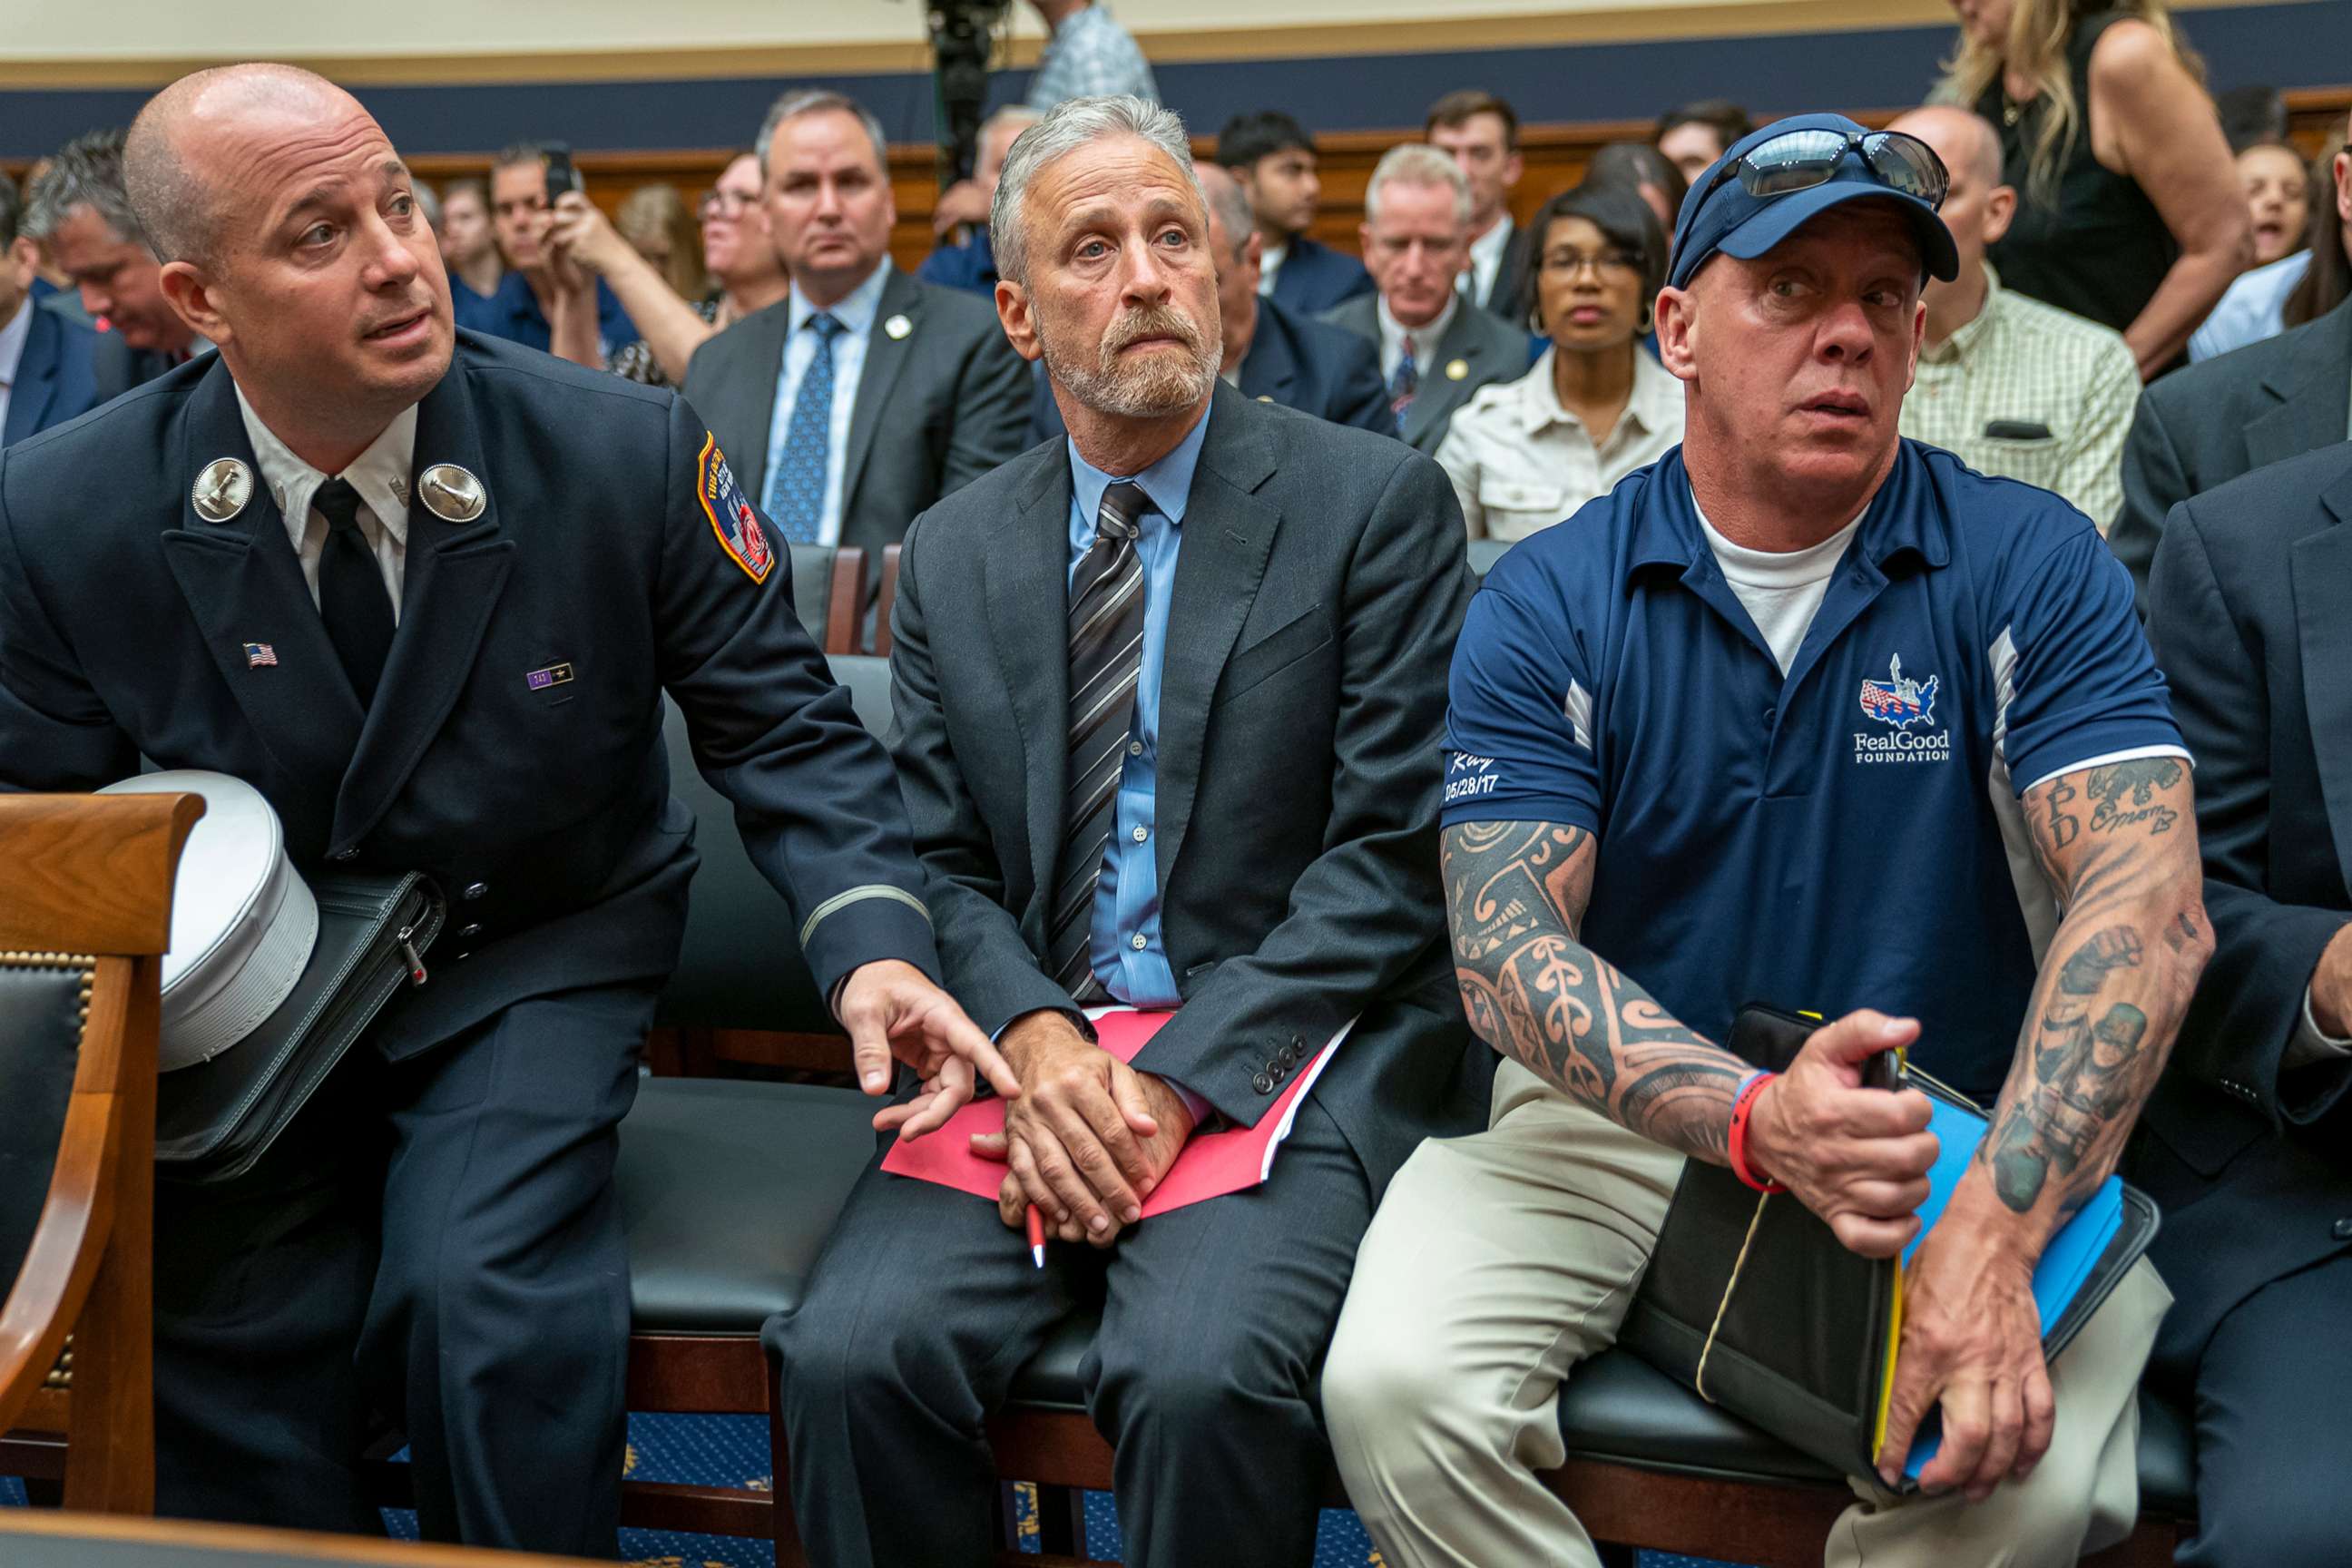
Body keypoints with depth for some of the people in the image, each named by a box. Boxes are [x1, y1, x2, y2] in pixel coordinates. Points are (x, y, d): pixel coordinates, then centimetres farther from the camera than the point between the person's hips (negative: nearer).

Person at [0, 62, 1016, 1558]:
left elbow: (781, 723, -7)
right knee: (227, 1341, -16)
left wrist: (873, 939, -25)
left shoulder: (627, 453, -15)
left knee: (480, 1288, -25)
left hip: (535, 962, -1)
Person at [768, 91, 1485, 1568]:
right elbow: (945, 865, 11)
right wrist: (1034, 1039, -11)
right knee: (852, 1353, -21)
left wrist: (1180, 1077, -14)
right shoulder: (951, 556, 13)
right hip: (1035, 1048, 4)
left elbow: (1395, 853, -5)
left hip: (1280, 1054, -3)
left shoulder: (1378, 502, 0)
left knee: (1200, 1376, -30)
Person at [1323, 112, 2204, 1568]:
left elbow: (2148, 901, -15)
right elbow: (1507, 944, -11)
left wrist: (1991, 1235, -30)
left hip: (1955, 1138, 0)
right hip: (1612, 1120, 1)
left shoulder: (2031, 568, -3)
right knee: (1393, 1387, -23)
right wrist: (1753, 1117, -30)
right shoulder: (1547, 606, -1)